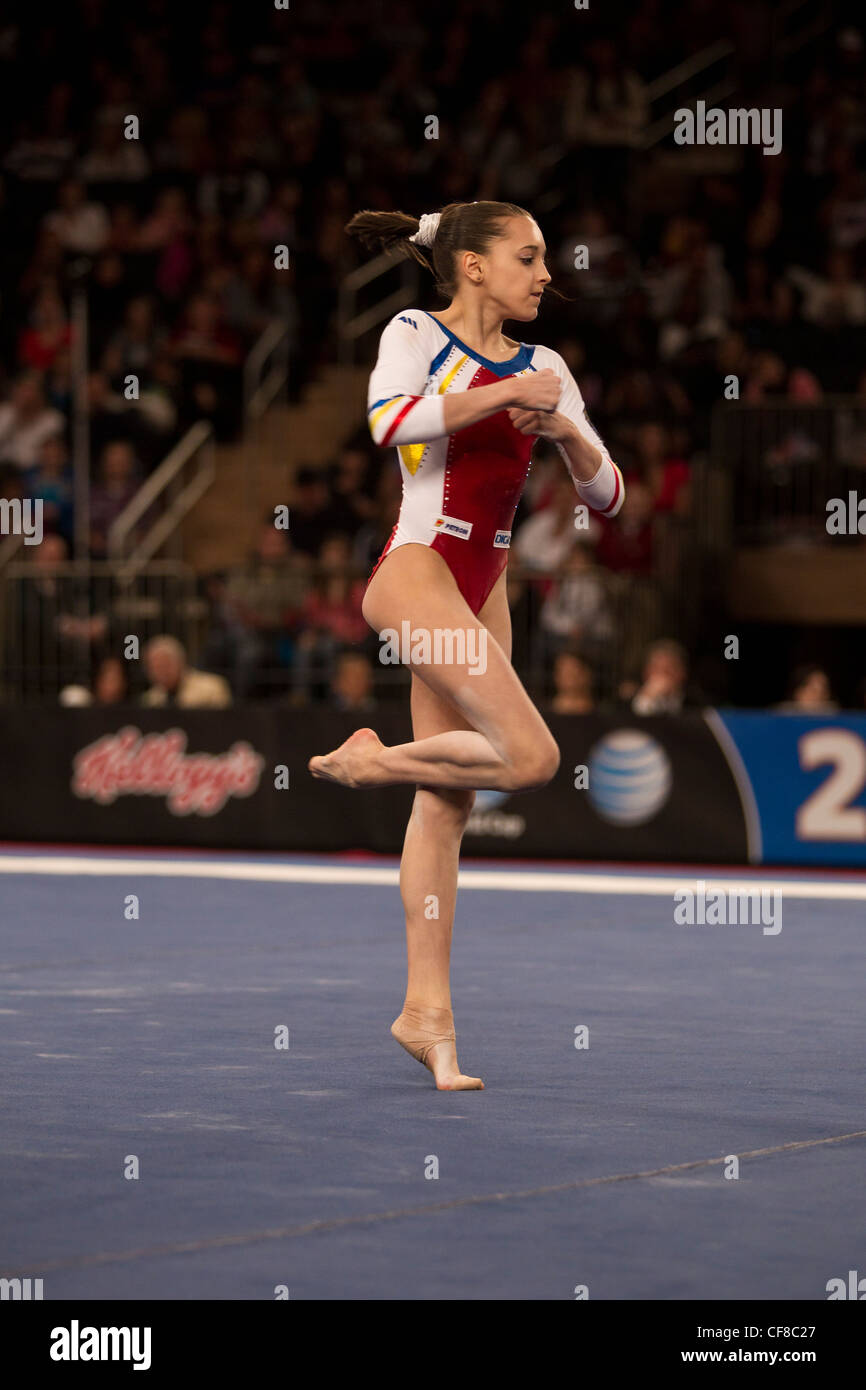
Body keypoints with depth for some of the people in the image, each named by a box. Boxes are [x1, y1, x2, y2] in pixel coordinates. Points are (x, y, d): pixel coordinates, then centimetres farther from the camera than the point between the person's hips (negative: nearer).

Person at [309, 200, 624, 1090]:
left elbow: (606, 496, 14)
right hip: (415, 572, -7)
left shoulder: (542, 370, 16)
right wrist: (503, 392, -19)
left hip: (482, 590, 7)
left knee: (447, 804, 5)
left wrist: (566, 431, -4)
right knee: (529, 758, -20)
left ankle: (427, 1009, 7)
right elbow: (390, 419, -23)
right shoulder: (417, 336, -1)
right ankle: (368, 761, 1)